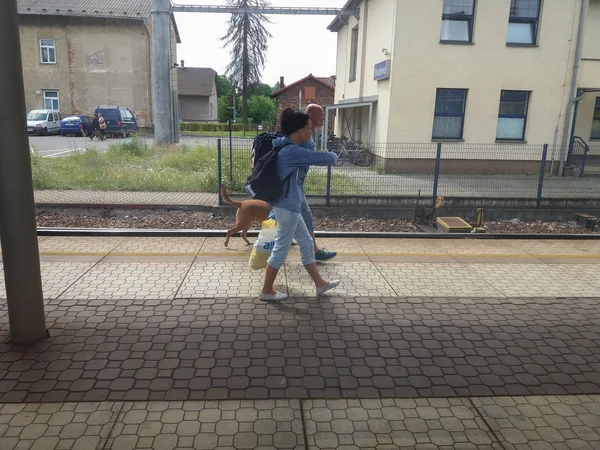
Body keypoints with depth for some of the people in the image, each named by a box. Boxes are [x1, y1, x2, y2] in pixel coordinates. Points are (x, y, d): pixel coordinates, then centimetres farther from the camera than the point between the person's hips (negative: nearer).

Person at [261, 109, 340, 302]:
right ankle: (267, 291, 17)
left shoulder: (287, 148, 6)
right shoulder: (293, 152, -23)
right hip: (287, 207, -10)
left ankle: (320, 284, 30)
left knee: (307, 243, 17)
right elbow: (328, 159, -21)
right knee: (281, 249, 3)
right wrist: (333, 155, 3)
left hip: (289, 205, 10)